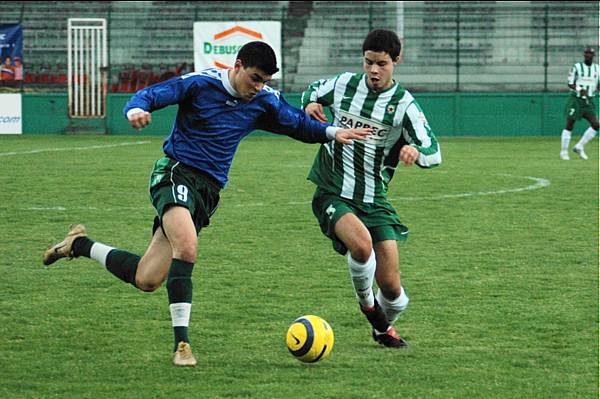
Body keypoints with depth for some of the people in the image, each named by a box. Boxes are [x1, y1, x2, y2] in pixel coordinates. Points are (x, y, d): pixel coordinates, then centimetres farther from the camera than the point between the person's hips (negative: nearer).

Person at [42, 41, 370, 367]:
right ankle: (181, 342, -24)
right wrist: (136, 110, -35)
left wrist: (332, 132, -2)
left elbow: (299, 125, 16)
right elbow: (149, 95, -11)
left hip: (208, 190, 5)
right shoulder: (201, 83, -10)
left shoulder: (265, 101, 5)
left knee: (146, 280, 0)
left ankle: (80, 245, 26)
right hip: (175, 172, -5)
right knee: (186, 247, -33)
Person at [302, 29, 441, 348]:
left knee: (391, 287, -3)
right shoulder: (344, 84, 0)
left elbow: (433, 152, -11)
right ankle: (367, 305, -1)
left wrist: (416, 151, -36)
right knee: (361, 243, -33)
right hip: (333, 194, -1)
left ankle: (383, 327, 34)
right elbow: (314, 89, 22)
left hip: (374, 201, 1)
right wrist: (310, 104, -2)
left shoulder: (403, 104, -5)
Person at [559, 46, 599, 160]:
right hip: (575, 100, -4)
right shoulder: (577, 67, -4)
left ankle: (579, 147, 2)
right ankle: (564, 151, 10)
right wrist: (580, 90, -25)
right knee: (569, 126, -3)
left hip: (589, 101, 4)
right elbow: (570, 84, -6)